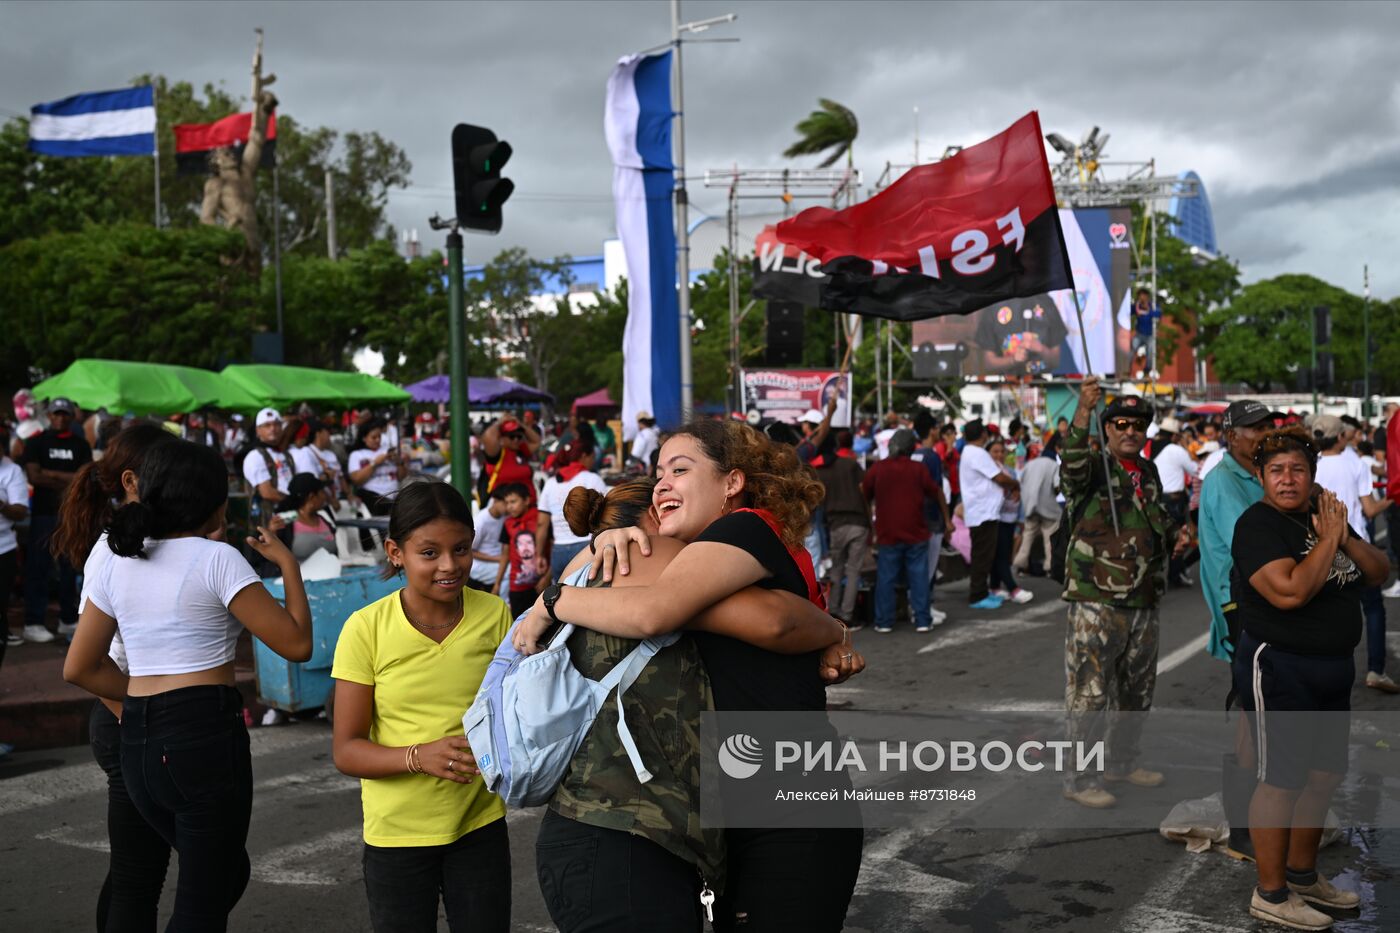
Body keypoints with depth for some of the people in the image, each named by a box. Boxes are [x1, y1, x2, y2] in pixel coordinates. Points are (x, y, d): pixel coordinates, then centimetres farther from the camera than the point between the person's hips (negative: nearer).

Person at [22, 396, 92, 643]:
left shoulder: (80, 445, 10)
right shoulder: (36, 442, 4)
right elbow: (34, 476, -8)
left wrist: (50, 474, -8)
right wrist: (67, 482, -8)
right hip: (44, 513, -3)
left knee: (71, 568, 7)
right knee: (39, 568, -4)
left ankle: (68, 620, 15)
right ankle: (33, 623, -2)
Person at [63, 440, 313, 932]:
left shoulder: (117, 565, 9)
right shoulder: (217, 559, -10)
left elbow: (79, 668, 14)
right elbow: (296, 643, -11)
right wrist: (288, 563, 1)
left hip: (137, 743, 7)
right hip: (207, 732, -7)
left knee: (226, 875, 25)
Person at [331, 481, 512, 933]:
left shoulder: (494, 615, -5)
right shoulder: (367, 628, -12)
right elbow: (346, 751, -11)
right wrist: (420, 756, -27)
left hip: (480, 827, 2)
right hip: (397, 833, -2)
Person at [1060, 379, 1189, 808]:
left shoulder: (1148, 472, 15)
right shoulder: (1093, 467, -7)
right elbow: (1072, 460, -32)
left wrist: (1174, 534, 9)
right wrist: (1083, 409, -46)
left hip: (1143, 604, 8)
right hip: (1095, 604, -8)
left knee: (1137, 692, 18)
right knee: (1088, 693, -4)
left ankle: (1122, 761, 34)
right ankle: (1078, 777, 5)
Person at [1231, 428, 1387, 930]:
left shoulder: (1325, 514, 9)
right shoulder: (1257, 524, -15)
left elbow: (1379, 573, 8)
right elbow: (1290, 591, -29)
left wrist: (1347, 540, -10)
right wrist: (1328, 540, -20)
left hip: (1331, 670, 8)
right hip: (1280, 671, -8)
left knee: (1324, 775, 16)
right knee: (1282, 780, -3)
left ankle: (1303, 874, 32)